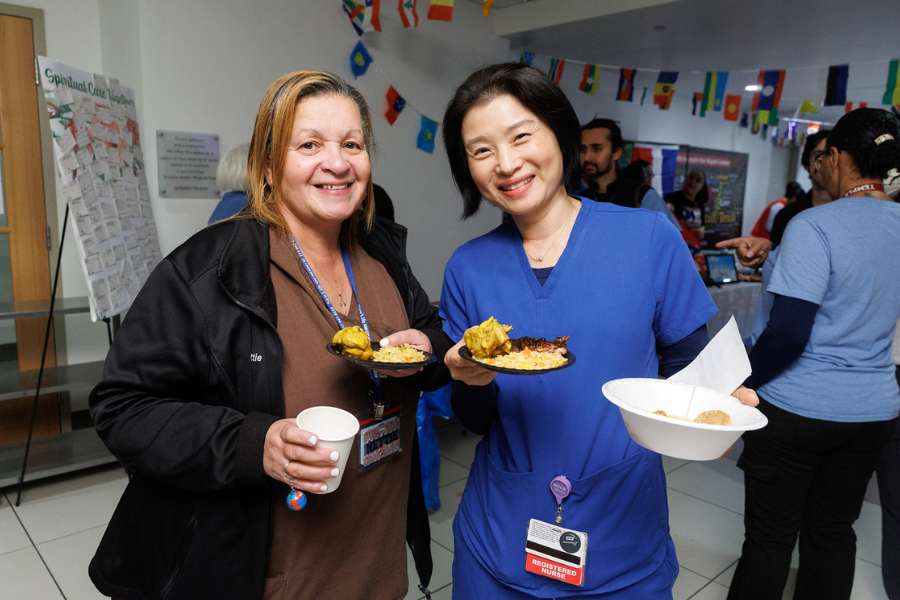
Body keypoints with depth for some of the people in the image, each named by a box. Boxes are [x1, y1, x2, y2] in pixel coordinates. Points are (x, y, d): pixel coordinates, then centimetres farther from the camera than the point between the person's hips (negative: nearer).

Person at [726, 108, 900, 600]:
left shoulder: (814, 227, -18)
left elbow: (788, 333, -23)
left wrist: (742, 382, -8)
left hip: (796, 410, -6)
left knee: (769, 537, 8)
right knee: (834, 534, 20)